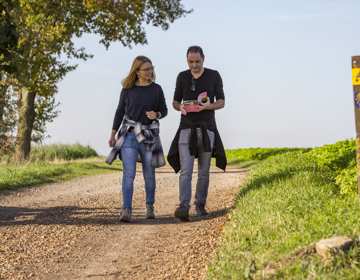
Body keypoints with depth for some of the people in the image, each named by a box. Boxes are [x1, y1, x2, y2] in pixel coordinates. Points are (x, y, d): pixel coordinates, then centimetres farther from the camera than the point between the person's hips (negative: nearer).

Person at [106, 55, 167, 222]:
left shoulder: (156, 89, 2)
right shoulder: (127, 90, 2)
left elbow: (164, 111, 7)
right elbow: (120, 111, 10)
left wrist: (156, 115, -17)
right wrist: (113, 134, 6)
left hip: (149, 136, 1)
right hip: (129, 135, -1)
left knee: (149, 175, 8)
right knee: (128, 174, -12)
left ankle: (149, 205, 30)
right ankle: (126, 211, -16)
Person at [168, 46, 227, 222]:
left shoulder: (214, 76, 2)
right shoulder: (182, 77, 6)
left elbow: (221, 102, 0)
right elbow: (175, 102, 10)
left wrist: (209, 106, -22)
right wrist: (180, 107, -15)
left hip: (207, 129, 0)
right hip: (187, 129, 0)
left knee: (204, 172, 7)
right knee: (185, 171, -13)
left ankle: (200, 205, 22)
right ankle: (184, 208, -22)